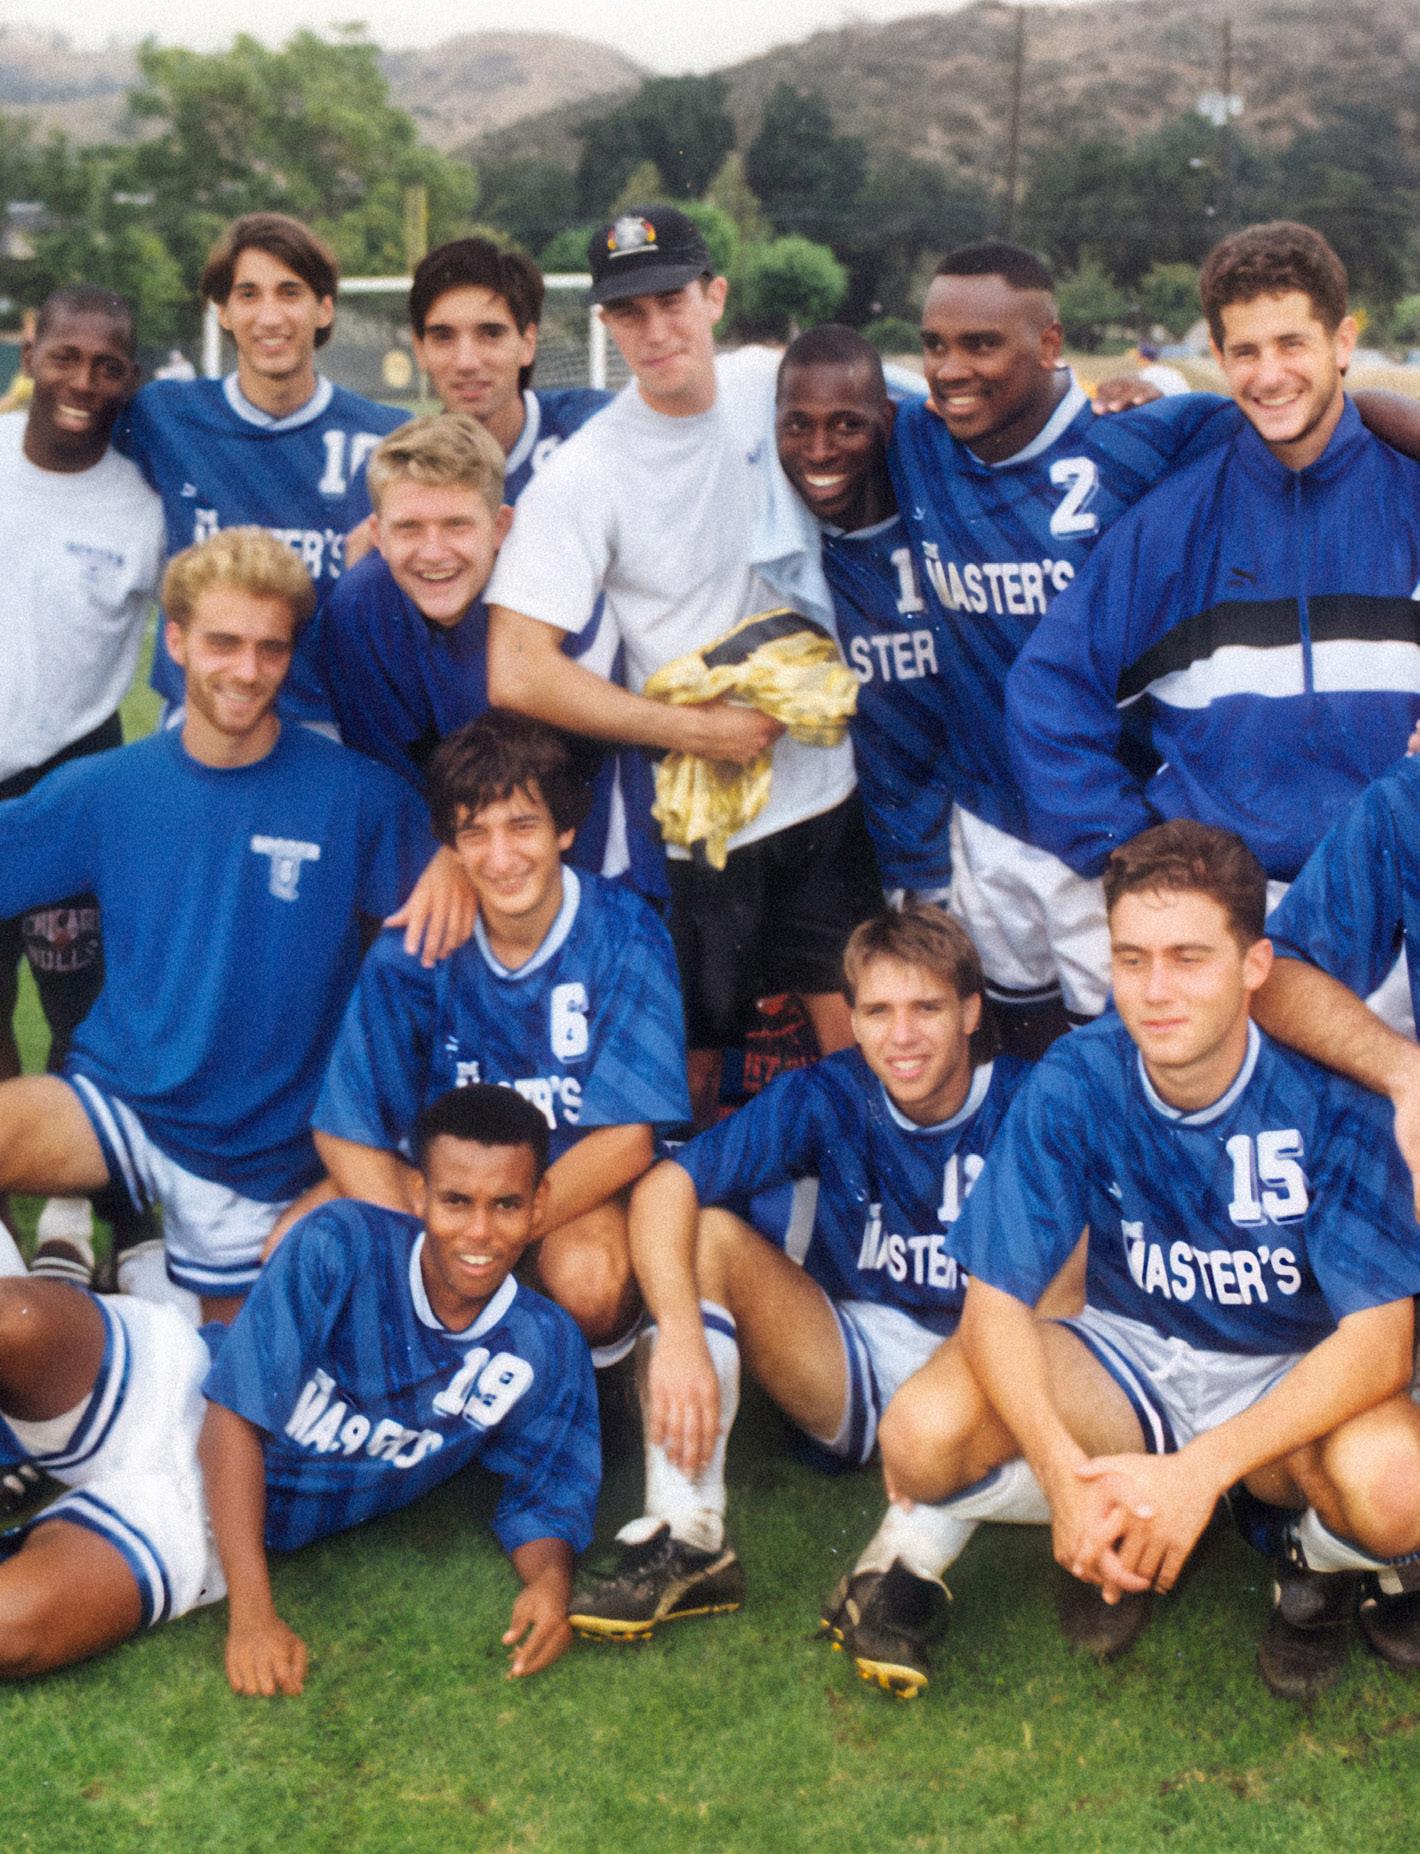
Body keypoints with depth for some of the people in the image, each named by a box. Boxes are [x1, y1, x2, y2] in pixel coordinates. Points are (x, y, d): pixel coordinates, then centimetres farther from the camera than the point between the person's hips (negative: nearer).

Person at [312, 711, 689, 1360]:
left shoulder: (623, 934, -17)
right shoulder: (419, 943, -11)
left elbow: (627, 1136, -19)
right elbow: (347, 1125, -10)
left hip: (582, 1183, -3)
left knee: (587, 1277, -36)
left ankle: (595, 1371, -1)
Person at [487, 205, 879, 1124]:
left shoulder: (770, 385, -1)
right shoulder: (583, 474, -15)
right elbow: (518, 675, -20)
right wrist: (700, 729, -17)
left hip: (823, 783, 4)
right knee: (691, 1067, 9)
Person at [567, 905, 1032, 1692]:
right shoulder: (826, 1096, -6)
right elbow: (663, 1189, -17)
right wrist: (681, 1335, -35)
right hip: (849, 1366, 3)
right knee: (711, 1234, -20)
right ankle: (686, 1541, -25)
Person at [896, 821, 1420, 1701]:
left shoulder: (1330, 1097, -21)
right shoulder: (1076, 1084, -16)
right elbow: (996, 1298, -17)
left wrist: (1202, 1468, -36)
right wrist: (1063, 1472, -34)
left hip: (1295, 1378, -1)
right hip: (1132, 1360, 2)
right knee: (928, 1436, -27)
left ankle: (1321, 1558, 3)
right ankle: (1125, 1531, 5)